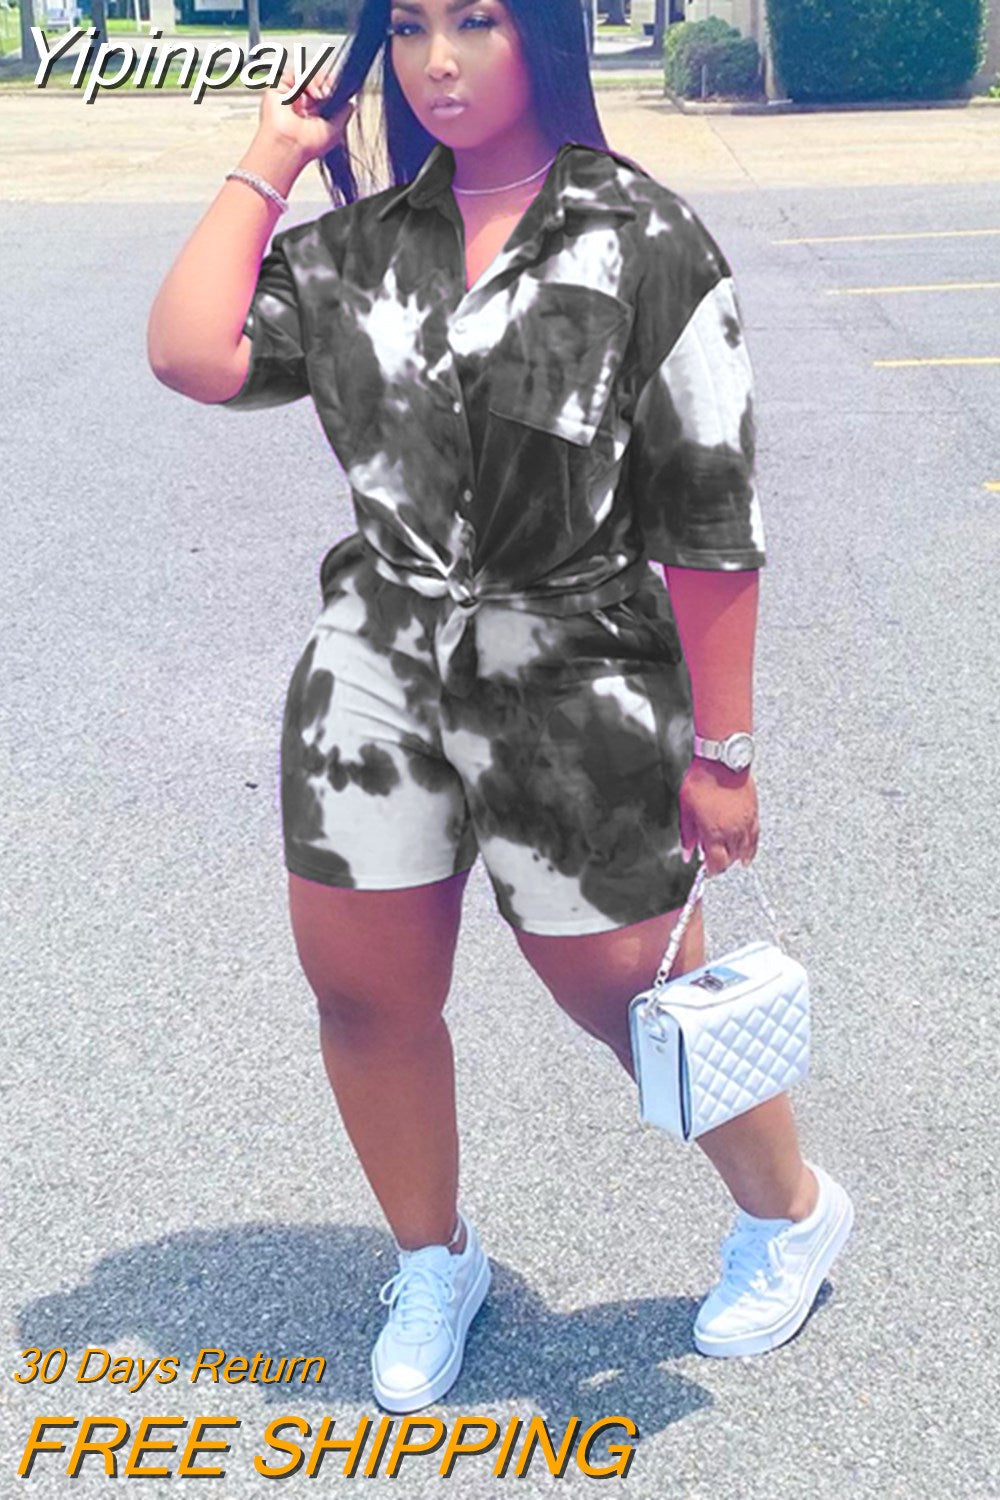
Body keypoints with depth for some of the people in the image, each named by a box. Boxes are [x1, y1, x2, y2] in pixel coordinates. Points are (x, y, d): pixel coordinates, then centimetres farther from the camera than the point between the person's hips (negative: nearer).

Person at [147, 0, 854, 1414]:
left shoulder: (641, 240, -10)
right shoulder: (362, 242, 4)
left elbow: (708, 521, -10)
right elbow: (195, 353, -9)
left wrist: (721, 748, -9)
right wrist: (268, 159, -1)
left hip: (582, 688, -4)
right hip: (379, 673, 5)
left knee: (637, 995, 9)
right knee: (362, 992, 11)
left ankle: (790, 1215, 40)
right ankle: (434, 1266, 39)